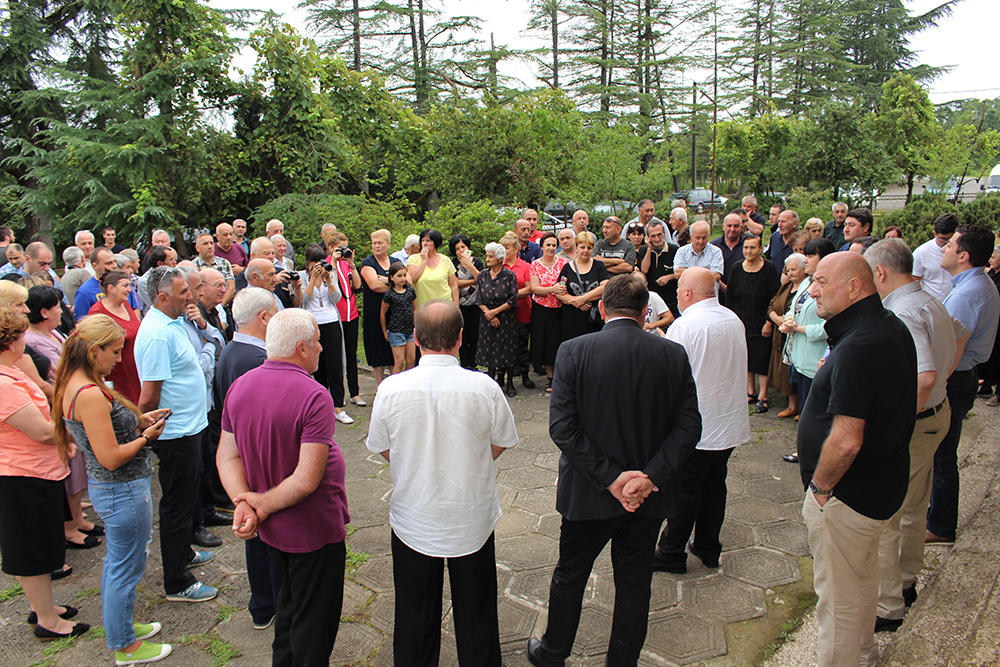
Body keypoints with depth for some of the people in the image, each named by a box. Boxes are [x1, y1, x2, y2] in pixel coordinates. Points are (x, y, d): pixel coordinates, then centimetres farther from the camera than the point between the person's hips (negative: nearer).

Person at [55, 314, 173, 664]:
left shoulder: (73, 385, 3)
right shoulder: (90, 394, -27)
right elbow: (111, 458, -27)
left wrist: (138, 421, 6)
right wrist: (146, 436, -12)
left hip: (107, 488, 10)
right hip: (124, 491, -10)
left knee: (116, 562, 25)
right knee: (126, 568, 7)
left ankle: (118, 626, 43)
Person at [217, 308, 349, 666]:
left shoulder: (240, 387, -3)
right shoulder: (314, 396, -26)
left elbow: (227, 455, -2)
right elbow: (307, 480, -29)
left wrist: (244, 504, -13)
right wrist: (261, 506, -16)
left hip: (271, 528, 8)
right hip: (313, 529, -7)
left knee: (290, 603, 30)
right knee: (315, 619, 13)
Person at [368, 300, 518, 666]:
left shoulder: (391, 389, -17)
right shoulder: (484, 388, -19)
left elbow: (383, 449, -2)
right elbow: (501, 445, -3)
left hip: (413, 522, 1)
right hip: (472, 520, 0)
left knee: (415, 616, 21)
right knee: (475, 614, 20)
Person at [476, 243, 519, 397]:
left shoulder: (509, 275, -7)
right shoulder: (482, 275, 4)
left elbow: (512, 300, -11)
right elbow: (479, 299, 1)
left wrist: (494, 312, -14)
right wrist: (488, 314, -12)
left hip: (506, 319, -3)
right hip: (487, 320, 3)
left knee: (507, 350, 2)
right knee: (489, 349, 6)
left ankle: (510, 383, 16)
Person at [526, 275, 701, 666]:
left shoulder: (573, 351, -14)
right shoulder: (674, 355, -8)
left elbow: (562, 426, -18)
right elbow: (688, 426, -10)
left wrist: (610, 477, -16)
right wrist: (651, 477, -13)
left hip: (588, 494, -1)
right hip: (648, 498, 1)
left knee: (569, 577, 20)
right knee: (634, 586, 18)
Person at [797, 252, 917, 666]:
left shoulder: (858, 347, -29)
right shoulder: (892, 328, 3)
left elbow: (846, 441, -32)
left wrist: (820, 486, -17)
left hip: (846, 496, -10)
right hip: (881, 483, 10)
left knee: (838, 596, 8)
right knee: (863, 580, 28)